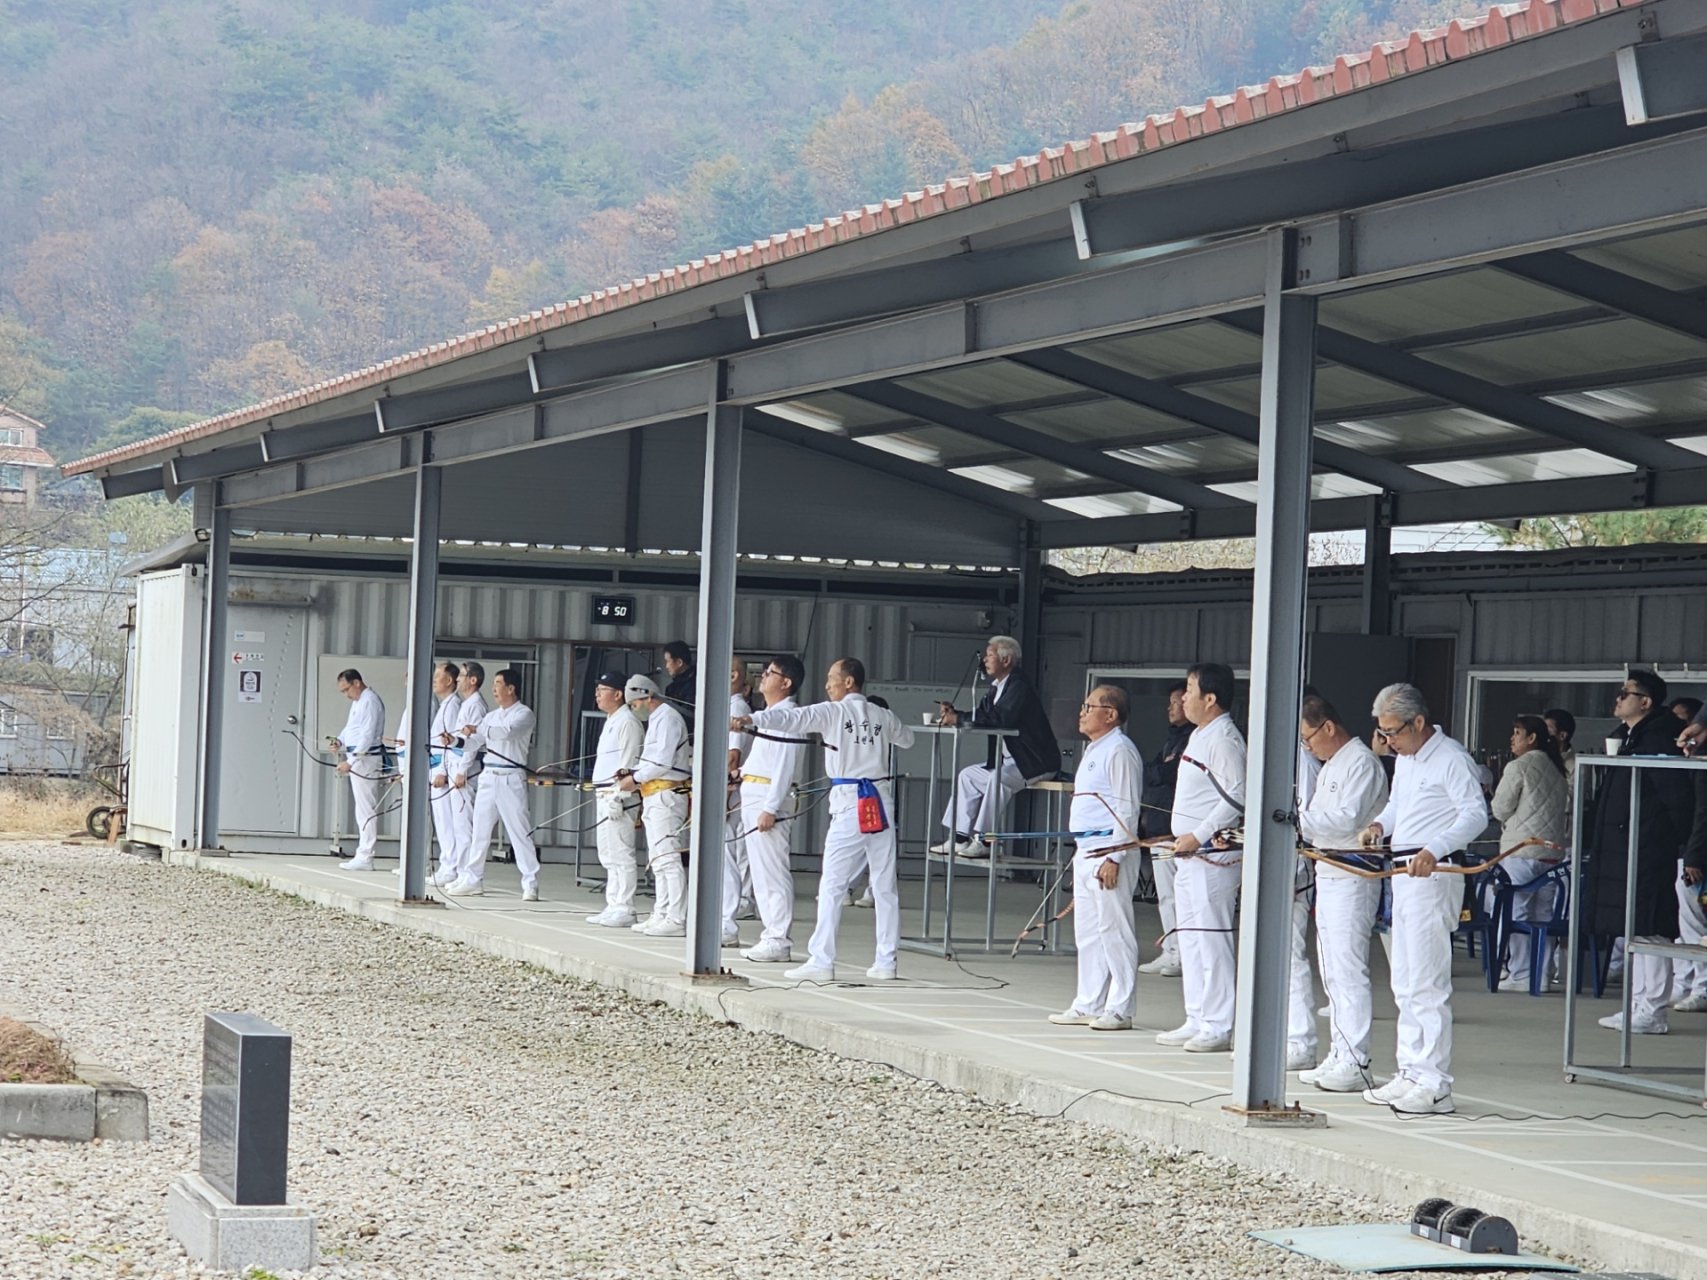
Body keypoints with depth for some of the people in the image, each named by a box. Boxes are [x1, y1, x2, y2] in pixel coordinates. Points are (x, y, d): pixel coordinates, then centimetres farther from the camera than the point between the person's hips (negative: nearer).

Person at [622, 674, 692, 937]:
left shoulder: (667, 718, -11)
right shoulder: (657, 719, 21)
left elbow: (663, 761, -19)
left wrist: (636, 779, -12)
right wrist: (634, 773, 11)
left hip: (666, 795, -11)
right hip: (655, 797, 11)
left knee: (667, 857, -14)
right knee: (657, 859, 13)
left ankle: (677, 920, -17)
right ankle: (661, 915, 17)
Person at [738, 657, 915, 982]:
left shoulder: (832, 713, -4)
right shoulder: (883, 717, 11)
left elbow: (790, 718, -18)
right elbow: (907, 738, 30)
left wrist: (751, 720, -27)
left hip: (849, 805, -5)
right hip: (881, 804, 5)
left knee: (832, 885, -3)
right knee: (885, 887, 8)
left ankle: (821, 961, -5)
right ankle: (885, 962, 12)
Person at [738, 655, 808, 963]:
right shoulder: (767, 714, 19)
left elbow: (785, 766, -18)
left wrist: (770, 808, -22)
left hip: (770, 799, -10)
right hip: (753, 798, 10)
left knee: (773, 871, -10)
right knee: (760, 870, 12)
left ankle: (779, 941, -10)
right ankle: (771, 935, 16)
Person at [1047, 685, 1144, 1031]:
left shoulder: (1119, 751, -12)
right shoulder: (1094, 750, 19)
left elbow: (1126, 809, -16)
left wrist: (1113, 858, -20)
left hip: (1109, 853, -10)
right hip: (1086, 852, 10)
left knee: (1113, 931, -7)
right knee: (1087, 932, 13)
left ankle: (1119, 1010, -5)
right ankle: (1088, 1005, 19)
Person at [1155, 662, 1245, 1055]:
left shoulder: (1224, 739, -14)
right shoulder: (1199, 736, 18)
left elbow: (1236, 798, -21)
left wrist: (1198, 836, -19)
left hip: (1213, 854, -11)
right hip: (1190, 854, 11)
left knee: (1211, 938, -10)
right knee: (1190, 937, 13)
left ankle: (1218, 1027, -8)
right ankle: (1197, 1020, 19)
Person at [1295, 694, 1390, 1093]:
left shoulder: (1362, 763, -11)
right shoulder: (1330, 767, 20)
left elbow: (1347, 819, -21)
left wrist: (1297, 818, -18)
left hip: (1352, 879, -10)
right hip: (1328, 877, 10)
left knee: (1347, 970, -12)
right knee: (1332, 973, 12)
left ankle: (1355, 1062, -13)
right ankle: (1339, 1056, 16)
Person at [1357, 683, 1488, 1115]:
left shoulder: (1450, 758, -13)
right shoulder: (1404, 759, 16)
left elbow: (1476, 814, -20)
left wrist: (1434, 850, -32)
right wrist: (1380, 826, 5)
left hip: (1433, 875, -10)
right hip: (1403, 874, 10)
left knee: (1426, 983, -11)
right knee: (1405, 983, 14)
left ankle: (1435, 1085, -10)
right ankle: (1411, 1074, 22)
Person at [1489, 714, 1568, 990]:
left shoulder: (1519, 767, -7)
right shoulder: (1555, 769, 14)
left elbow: (1500, 809, -6)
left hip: (1521, 850, -7)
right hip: (1552, 851, 7)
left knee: (1516, 913, -3)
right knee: (1543, 913, 10)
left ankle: (1520, 975, -5)